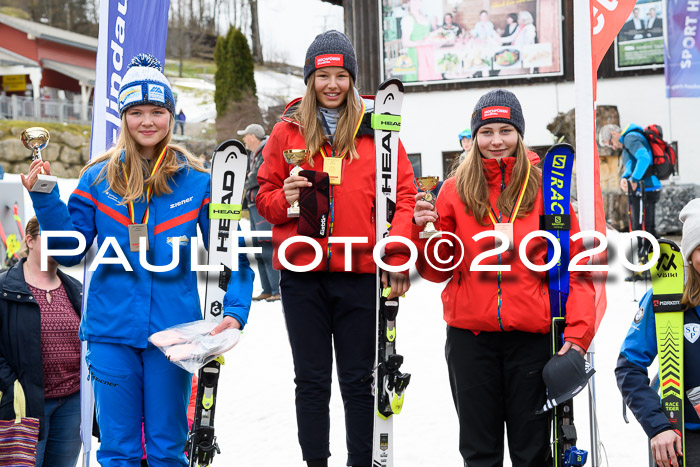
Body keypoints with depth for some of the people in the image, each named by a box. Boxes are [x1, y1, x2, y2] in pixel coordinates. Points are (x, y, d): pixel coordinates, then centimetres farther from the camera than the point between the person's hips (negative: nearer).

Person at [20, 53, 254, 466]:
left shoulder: (197, 182, 1)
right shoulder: (98, 179, 4)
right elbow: (70, 250, 4)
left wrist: (235, 311, -9)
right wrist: (45, 199, -8)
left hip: (172, 331, -1)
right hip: (111, 332, 1)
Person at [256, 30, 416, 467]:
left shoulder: (375, 128, 3)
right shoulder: (287, 130, 8)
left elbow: (403, 192, 2)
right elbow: (264, 197, 12)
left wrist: (397, 256, -8)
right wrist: (285, 198, -11)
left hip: (360, 271, -1)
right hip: (303, 271, 1)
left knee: (358, 380, 6)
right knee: (311, 380, 8)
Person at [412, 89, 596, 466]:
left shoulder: (545, 188, 1)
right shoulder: (456, 190, 3)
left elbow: (576, 267, -1)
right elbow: (439, 270, 6)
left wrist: (577, 335, -10)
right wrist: (424, 230, -12)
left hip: (533, 336, -1)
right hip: (470, 336, 1)